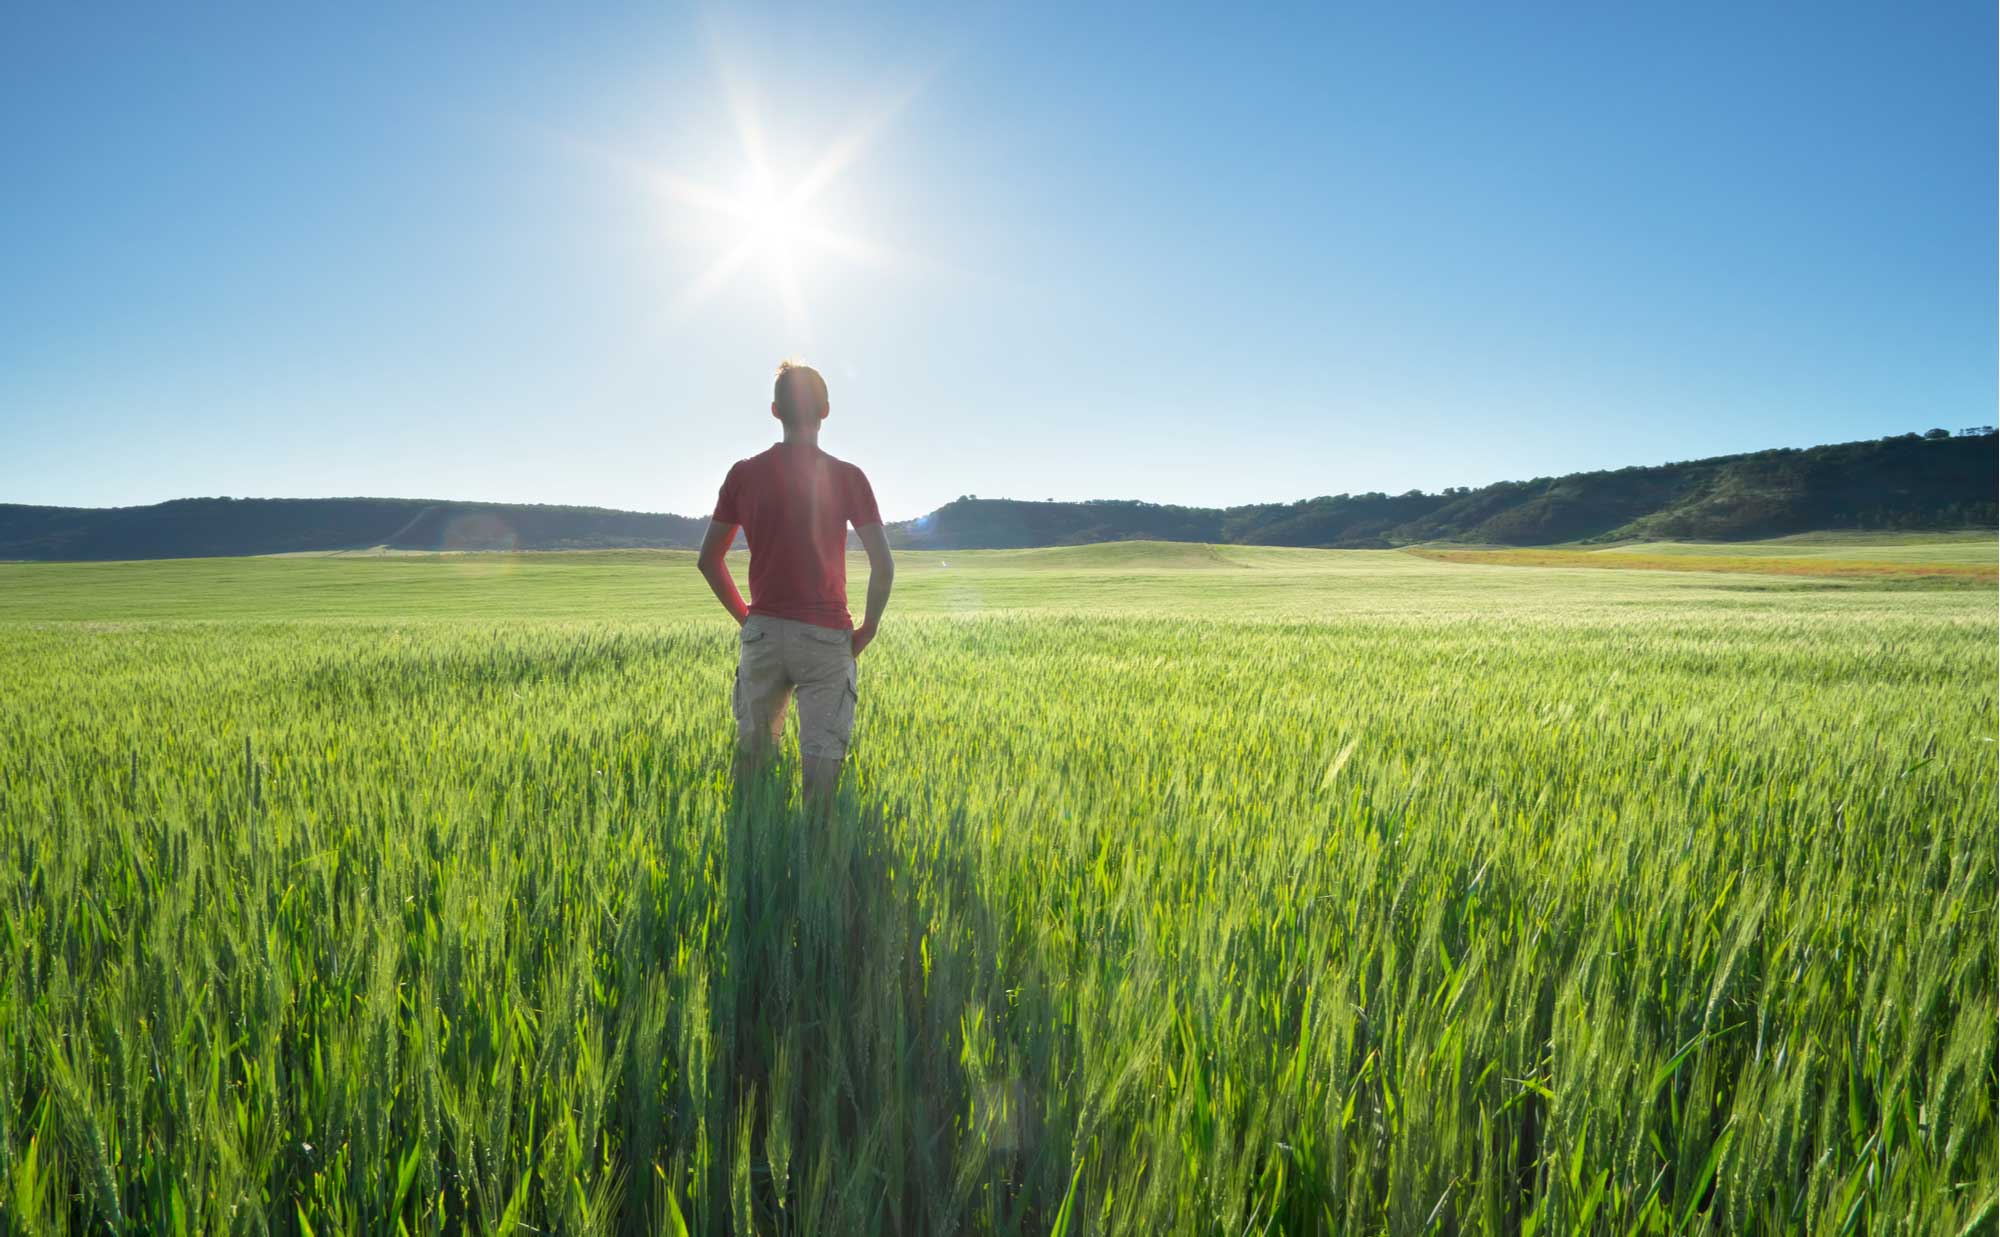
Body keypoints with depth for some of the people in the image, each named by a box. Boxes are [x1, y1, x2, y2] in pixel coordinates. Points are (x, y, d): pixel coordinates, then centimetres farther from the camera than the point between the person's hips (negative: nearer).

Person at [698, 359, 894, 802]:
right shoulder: (847, 477, -4)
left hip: (761, 632, 3)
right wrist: (867, 630, 3)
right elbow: (883, 565, -9)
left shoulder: (744, 474, 2)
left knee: (753, 746, 17)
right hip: (826, 636, -2)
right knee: (822, 754, 3)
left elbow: (709, 559, 6)